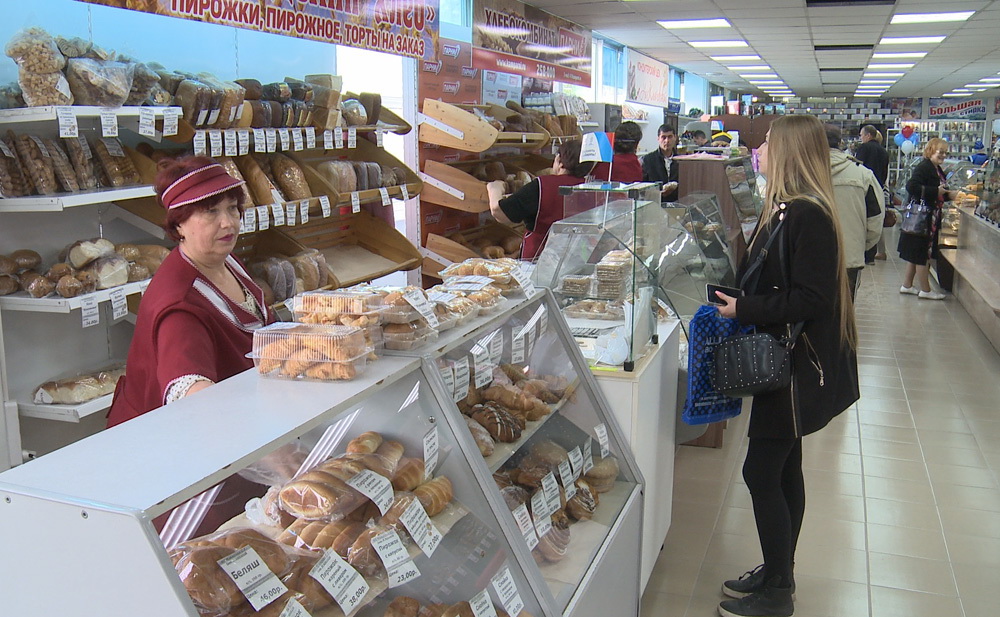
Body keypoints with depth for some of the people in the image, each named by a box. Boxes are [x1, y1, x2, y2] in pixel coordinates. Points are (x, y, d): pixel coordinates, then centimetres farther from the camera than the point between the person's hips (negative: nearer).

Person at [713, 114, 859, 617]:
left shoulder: (807, 216, -21)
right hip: (784, 359, 10)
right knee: (783, 470, 18)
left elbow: (811, 299, -24)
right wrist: (737, 299, 8)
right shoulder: (787, 209, 10)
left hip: (798, 364, -10)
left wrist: (744, 310, -19)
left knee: (761, 472, -2)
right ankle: (778, 572, 33)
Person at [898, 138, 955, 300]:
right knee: (921, 254, -1)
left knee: (916, 253, 14)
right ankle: (925, 290, 6)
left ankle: (907, 285, 22)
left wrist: (948, 195, 5)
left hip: (930, 218, 10)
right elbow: (912, 186, -30)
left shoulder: (937, 170, 14)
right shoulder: (924, 167, -15)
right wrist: (936, 192, -25)